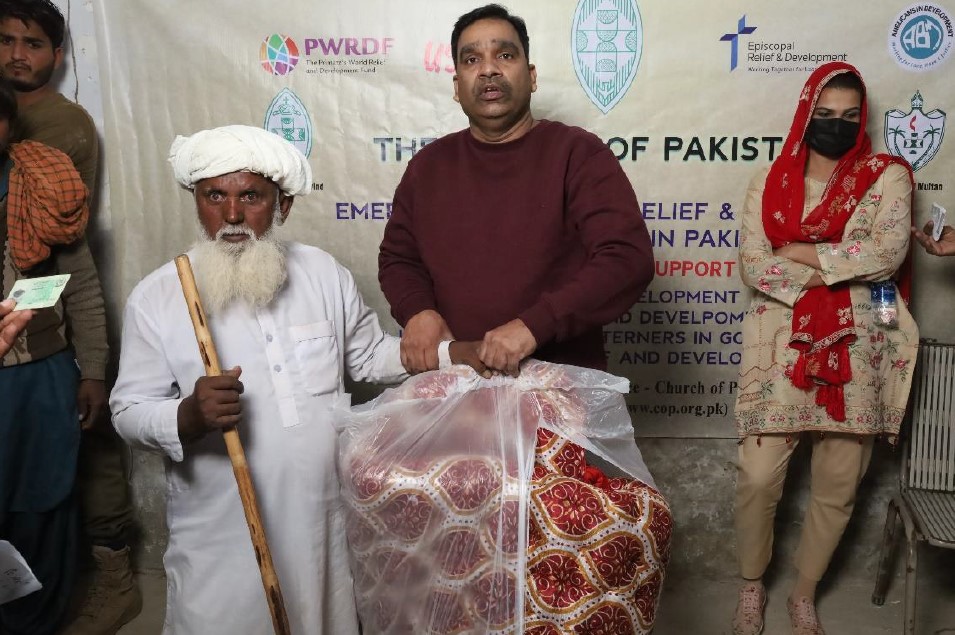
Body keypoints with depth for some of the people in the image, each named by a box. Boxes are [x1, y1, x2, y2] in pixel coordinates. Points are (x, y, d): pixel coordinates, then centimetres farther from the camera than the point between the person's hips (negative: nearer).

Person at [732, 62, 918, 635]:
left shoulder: (887, 177, 6)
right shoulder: (769, 184, 7)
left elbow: (888, 253, -10)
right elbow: (753, 266, -5)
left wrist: (802, 253, -8)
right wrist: (839, 276, -12)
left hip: (855, 348, 1)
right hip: (781, 343, 0)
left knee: (838, 486, 7)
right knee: (759, 476, -5)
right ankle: (752, 586, 21)